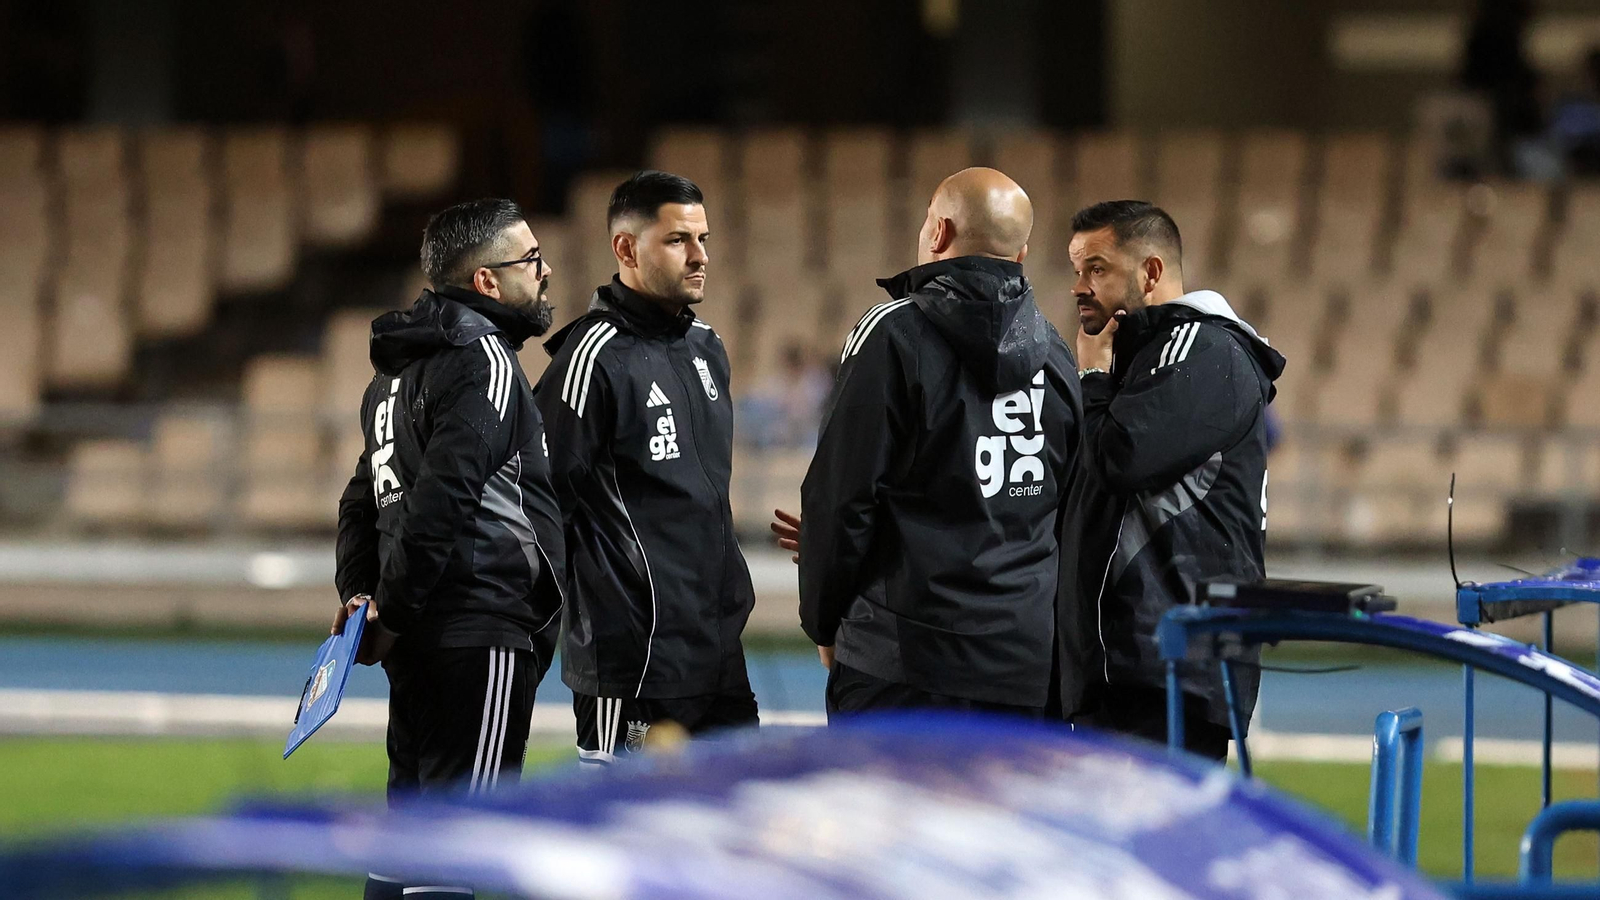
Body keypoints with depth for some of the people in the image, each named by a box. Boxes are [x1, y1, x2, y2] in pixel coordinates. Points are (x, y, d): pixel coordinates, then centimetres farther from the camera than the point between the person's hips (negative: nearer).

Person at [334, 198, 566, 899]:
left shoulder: (399, 367, 19)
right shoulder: (484, 363, -12)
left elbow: (367, 494, 21)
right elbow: (441, 500, -21)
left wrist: (359, 592, 10)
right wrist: (391, 611, -16)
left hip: (421, 636, 10)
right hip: (480, 635, -10)